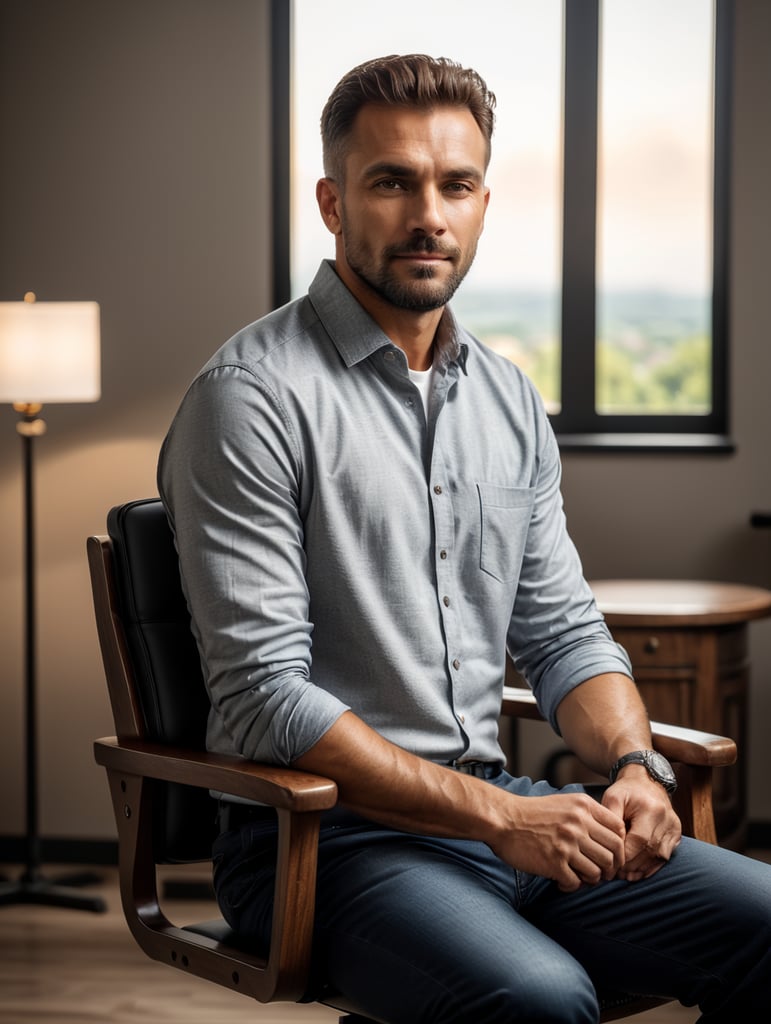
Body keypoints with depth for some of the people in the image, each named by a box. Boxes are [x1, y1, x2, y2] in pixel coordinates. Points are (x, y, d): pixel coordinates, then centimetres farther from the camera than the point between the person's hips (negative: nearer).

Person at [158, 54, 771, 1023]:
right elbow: (263, 697, -15)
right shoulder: (252, 397, -9)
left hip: (502, 808, 7)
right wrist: (497, 816, -20)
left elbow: (562, 633, 17)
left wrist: (634, 763, -5)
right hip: (320, 834, -6)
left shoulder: (508, 398, 14)